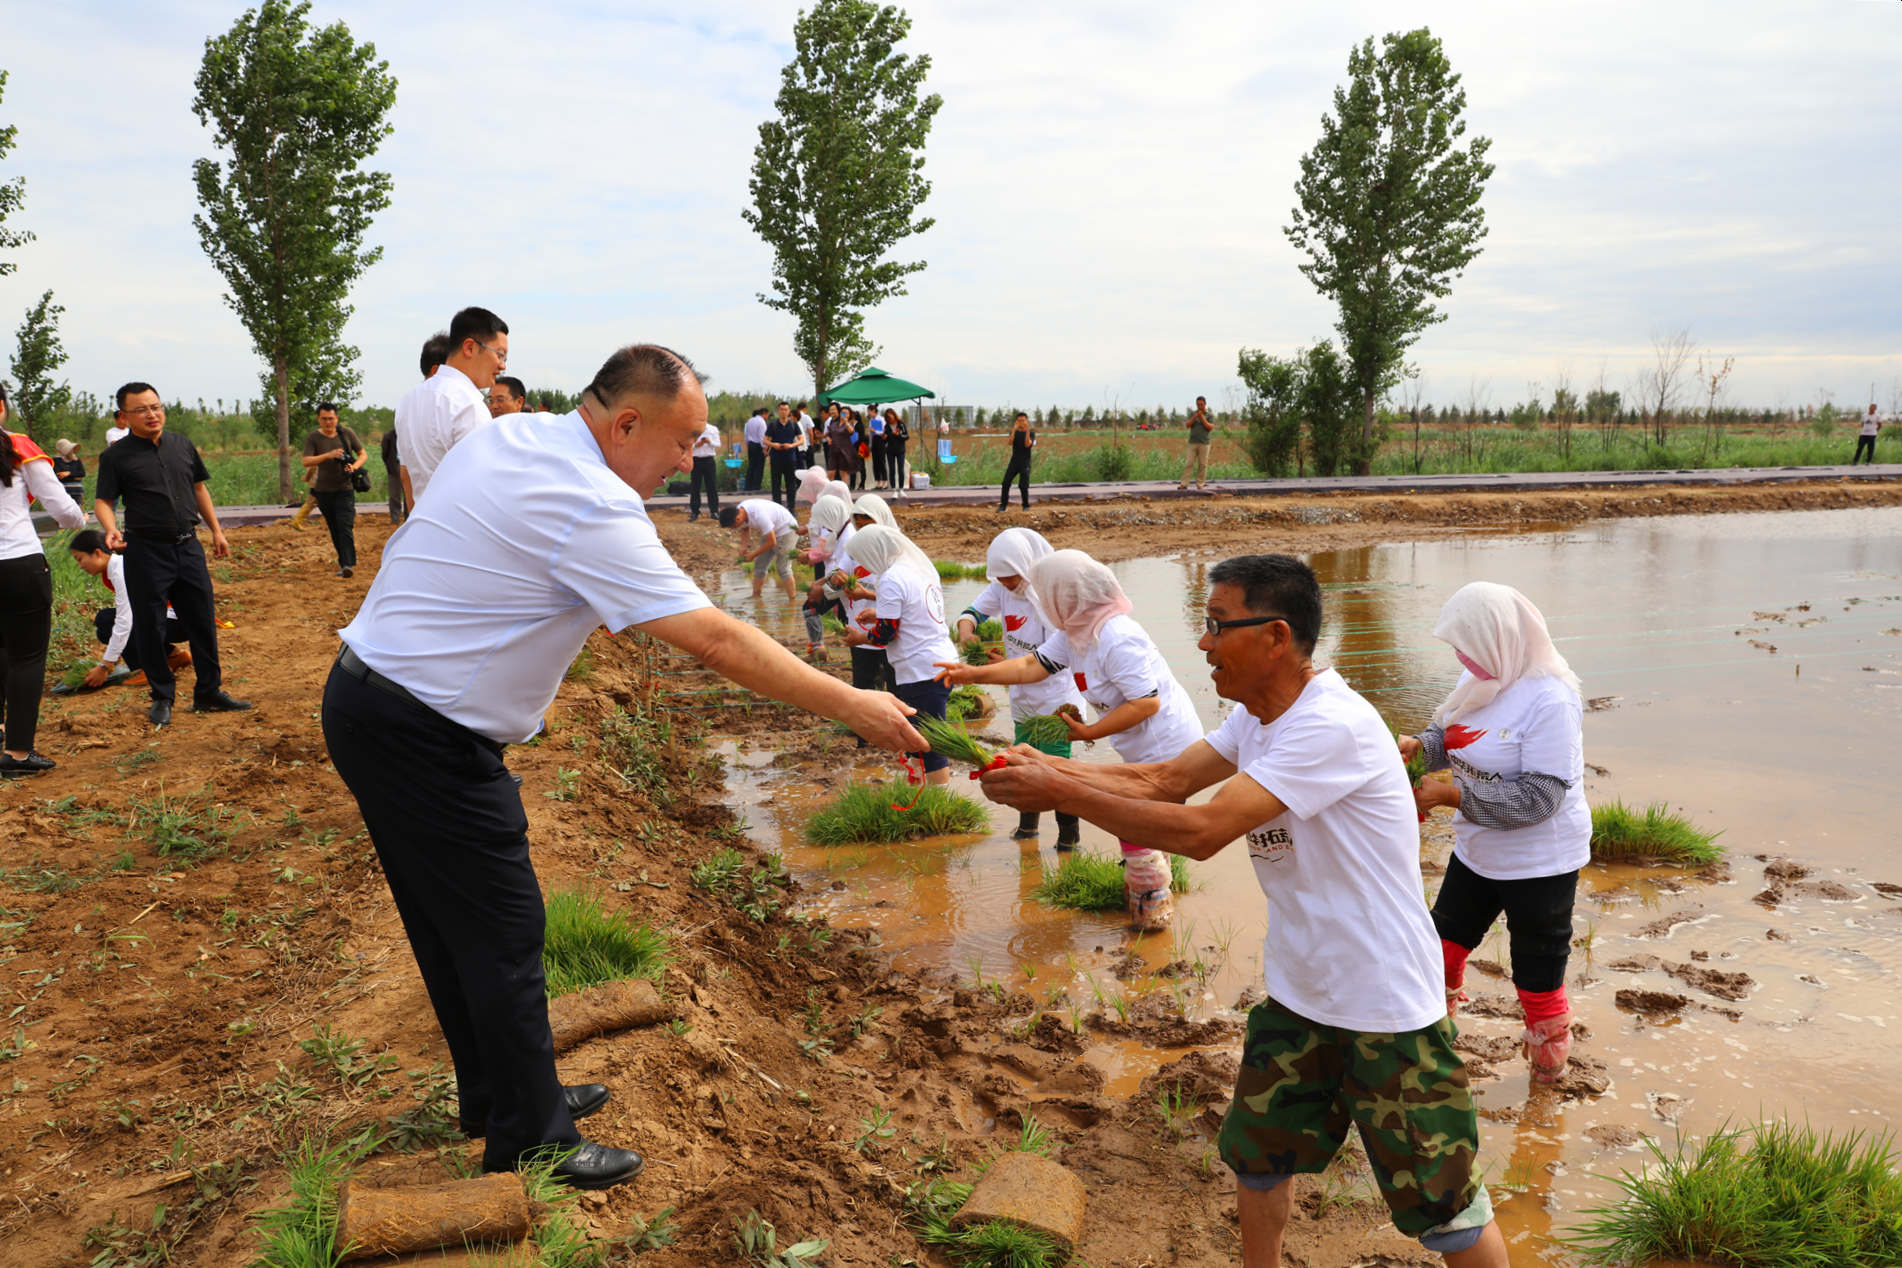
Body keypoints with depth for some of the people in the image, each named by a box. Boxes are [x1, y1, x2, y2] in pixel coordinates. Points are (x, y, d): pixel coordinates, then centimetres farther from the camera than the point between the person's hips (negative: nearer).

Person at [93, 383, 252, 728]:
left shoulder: (183, 445, 9)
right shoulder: (117, 456, -4)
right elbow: (102, 500, -5)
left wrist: (216, 530, 17)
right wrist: (111, 530, -25)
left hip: (188, 547, 4)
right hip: (145, 552, -4)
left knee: (203, 622, 8)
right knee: (150, 628, 3)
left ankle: (209, 693, 20)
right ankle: (162, 697, 18)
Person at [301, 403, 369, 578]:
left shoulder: (346, 433, 1)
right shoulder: (312, 438, -3)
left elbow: (363, 454, 7)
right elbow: (306, 462, -15)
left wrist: (355, 466, -14)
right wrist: (328, 455, -30)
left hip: (345, 489, -2)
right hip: (323, 491, 2)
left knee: (345, 527, -15)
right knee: (334, 530, 10)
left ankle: (348, 565, -22)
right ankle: (343, 561, 24)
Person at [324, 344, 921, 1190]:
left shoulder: (502, 437, 5)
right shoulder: (593, 512, -23)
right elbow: (714, 642, -25)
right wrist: (854, 708, -19)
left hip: (368, 692, 10)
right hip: (423, 736, -10)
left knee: (451, 922, 19)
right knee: (501, 932, 0)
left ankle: (499, 1097, 35)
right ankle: (530, 1146, 15)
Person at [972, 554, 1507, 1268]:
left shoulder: (1333, 726, -29)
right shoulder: (1256, 715, 2)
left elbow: (1202, 831, -33)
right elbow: (1164, 781, -1)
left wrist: (1060, 794, -28)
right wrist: (1048, 767, -15)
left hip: (1386, 1008, -8)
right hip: (1297, 992, 9)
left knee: (1443, 1207, 7)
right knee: (1255, 1157, 22)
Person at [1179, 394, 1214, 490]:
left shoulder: (1210, 416, 4)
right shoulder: (1192, 413, 9)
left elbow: (1210, 428, -10)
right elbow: (1188, 425, -3)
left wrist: (1202, 418, -17)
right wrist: (1195, 417, -18)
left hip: (1204, 443, -1)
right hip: (1193, 443, 1)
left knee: (1202, 464, 0)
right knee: (1189, 463, -4)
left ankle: (1200, 483, 7)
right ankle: (1184, 484, -7)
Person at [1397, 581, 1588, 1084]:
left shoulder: (1550, 700, -26)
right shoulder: (1481, 677, -2)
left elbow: (1539, 798, -29)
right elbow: (1452, 732, 13)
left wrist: (1450, 795, -28)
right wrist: (1419, 745, -9)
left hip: (1540, 864, -8)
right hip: (1477, 852, 8)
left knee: (1538, 981, 9)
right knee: (1443, 948, 20)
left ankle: (1549, 1076, 32)